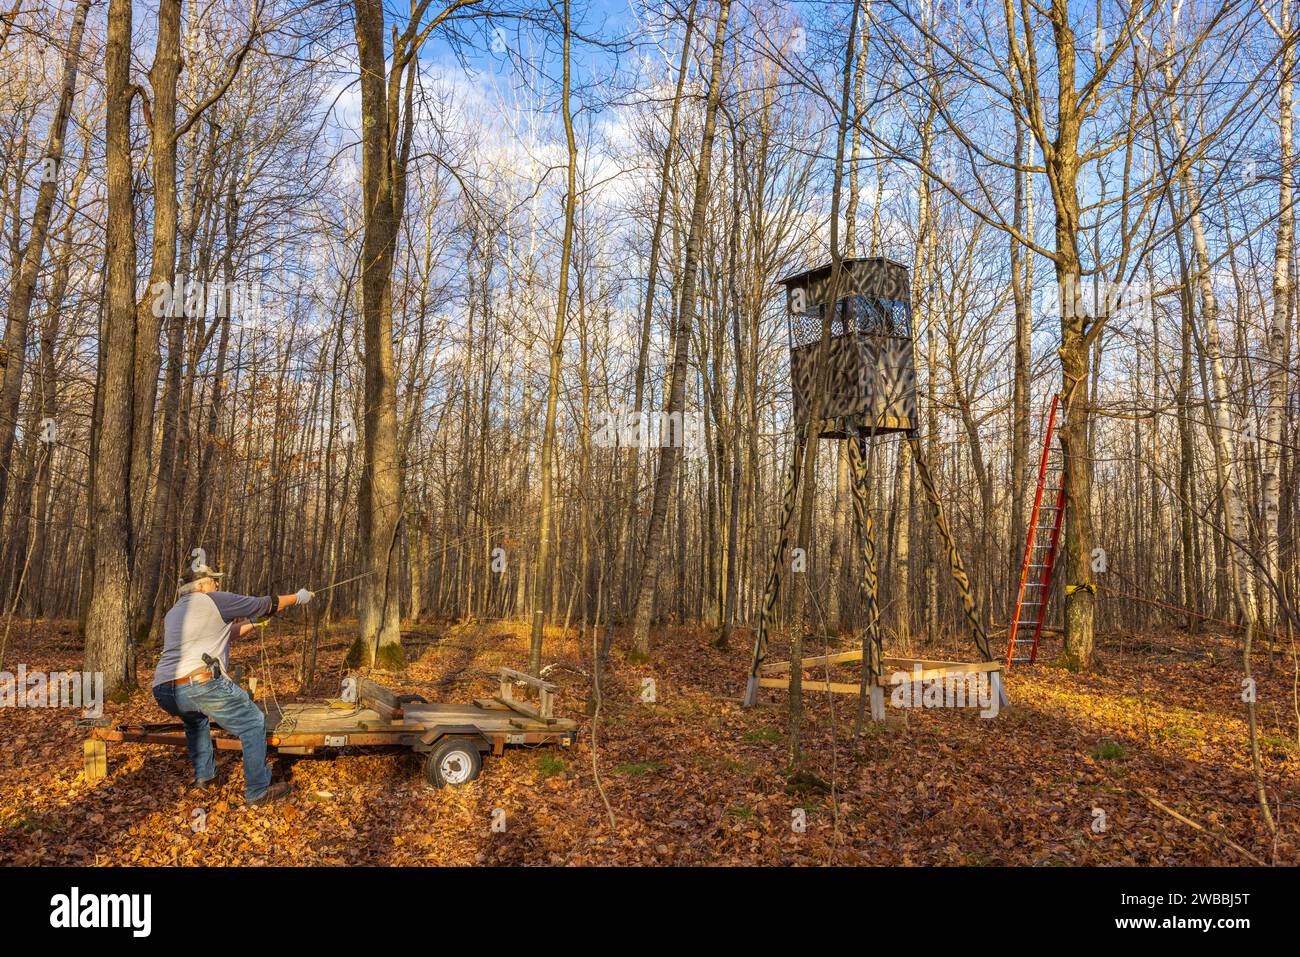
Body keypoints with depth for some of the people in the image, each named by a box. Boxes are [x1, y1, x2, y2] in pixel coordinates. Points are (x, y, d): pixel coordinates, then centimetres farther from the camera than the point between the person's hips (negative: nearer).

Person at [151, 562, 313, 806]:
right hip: (200, 683, -8)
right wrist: (297, 597, 25)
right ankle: (258, 791, 6)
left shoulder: (172, 614, 26)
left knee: (195, 719, 39)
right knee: (253, 724, 4)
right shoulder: (214, 600, 4)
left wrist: (253, 624, 42)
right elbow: (262, 604, 11)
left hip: (164, 692, 8)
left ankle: (204, 775, 39)